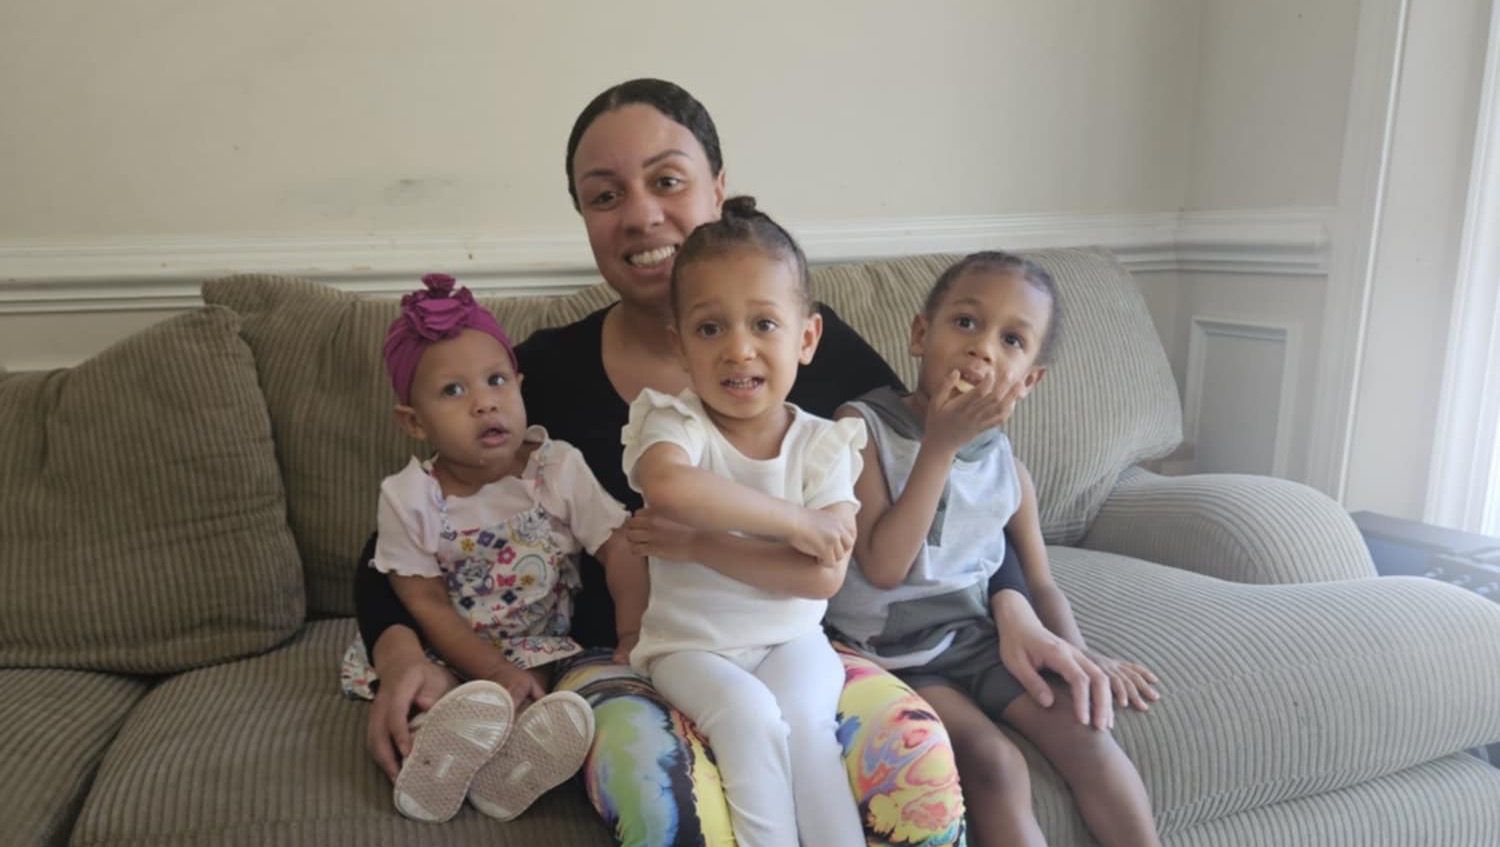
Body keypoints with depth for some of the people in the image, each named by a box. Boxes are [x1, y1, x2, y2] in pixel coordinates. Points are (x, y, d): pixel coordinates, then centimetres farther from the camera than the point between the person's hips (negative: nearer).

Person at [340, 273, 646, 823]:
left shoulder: (559, 468, -12)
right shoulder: (409, 496, -12)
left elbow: (621, 550, -13)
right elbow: (426, 604, -12)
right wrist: (498, 674, -22)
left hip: (541, 643, 0)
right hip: (448, 649, 1)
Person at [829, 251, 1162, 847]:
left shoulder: (1008, 470, 3)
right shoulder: (863, 428, -12)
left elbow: (1039, 582, 13)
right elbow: (883, 566, -20)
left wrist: (1077, 653, -6)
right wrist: (941, 445, -22)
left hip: (977, 637, 5)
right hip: (888, 651, -5)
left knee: (1083, 729, -11)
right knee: (993, 760, -20)